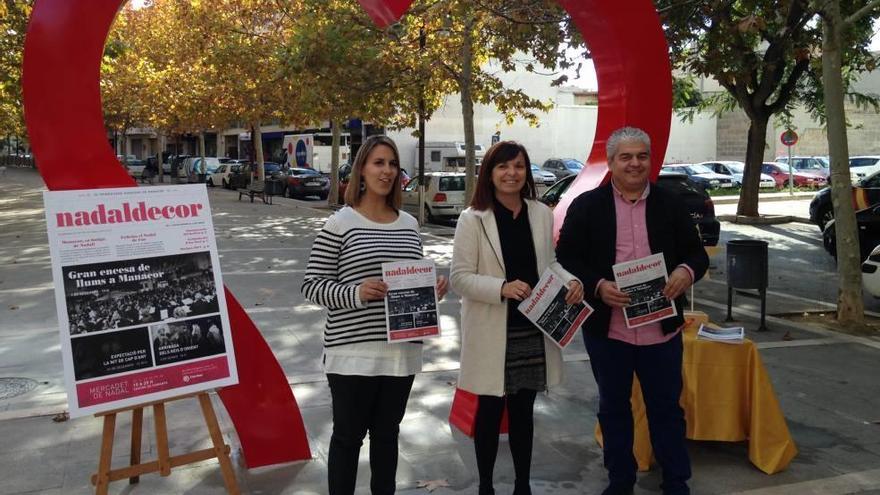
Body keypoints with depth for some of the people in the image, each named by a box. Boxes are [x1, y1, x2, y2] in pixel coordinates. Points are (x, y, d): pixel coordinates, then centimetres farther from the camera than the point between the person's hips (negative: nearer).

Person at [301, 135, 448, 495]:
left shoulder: (409, 224, 9)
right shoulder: (340, 223, -7)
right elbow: (311, 285, -7)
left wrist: (433, 288, -2)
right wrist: (356, 293, -23)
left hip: (401, 351, 5)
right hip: (354, 352, -5)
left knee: (387, 433, 18)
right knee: (348, 436, 8)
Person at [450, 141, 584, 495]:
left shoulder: (542, 214, 4)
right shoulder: (472, 219, -8)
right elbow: (459, 278, -11)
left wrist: (570, 280, -7)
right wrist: (502, 288, -25)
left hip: (532, 331, 4)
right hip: (492, 333, -3)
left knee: (523, 412, 17)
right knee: (490, 413, 10)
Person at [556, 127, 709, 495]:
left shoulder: (671, 205, 5)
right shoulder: (586, 206, -1)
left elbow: (697, 253, 7)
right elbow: (566, 259, -3)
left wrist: (687, 271, -16)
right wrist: (597, 286, -19)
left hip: (661, 328, 1)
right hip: (607, 329, 0)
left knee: (666, 408, 12)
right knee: (613, 407, 14)